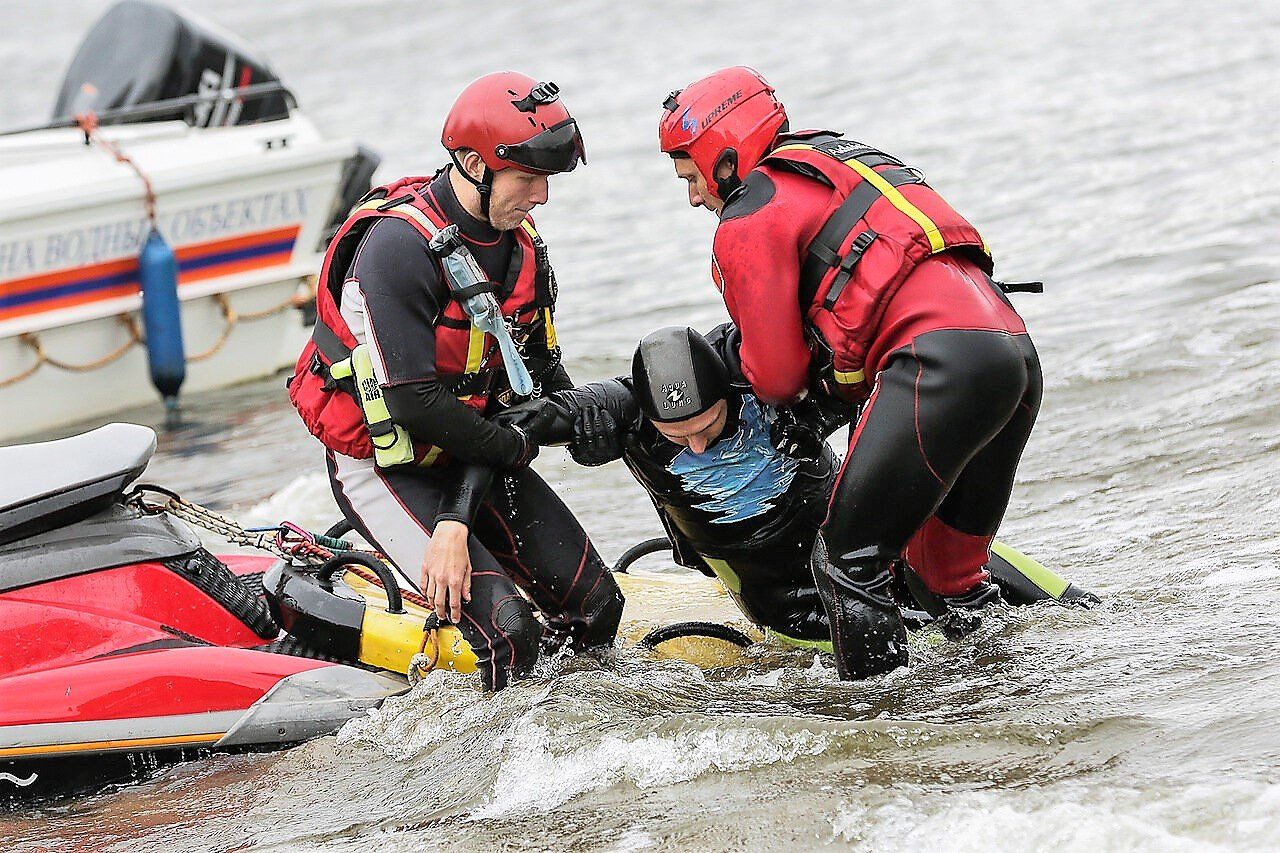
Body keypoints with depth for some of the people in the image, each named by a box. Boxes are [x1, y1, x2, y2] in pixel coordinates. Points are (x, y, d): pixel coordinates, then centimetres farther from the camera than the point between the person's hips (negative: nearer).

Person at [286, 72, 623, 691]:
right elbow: (410, 398, -27)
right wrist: (514, 447, -15)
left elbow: (536, 373, 3)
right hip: (383, 465, -8)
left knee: (597, 606, 0)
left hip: (475, 454, 8)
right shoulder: (398, 245, -25)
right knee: (508, 633, -22)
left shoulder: (523, 247, 1)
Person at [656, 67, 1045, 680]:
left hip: (942, 361, -9)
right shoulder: (844, 158, 31)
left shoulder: (750, 219, 4)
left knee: (849, 563, -5)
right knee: (950, 566, 21)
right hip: (1016, 349, 9)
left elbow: (776, 375, 5)